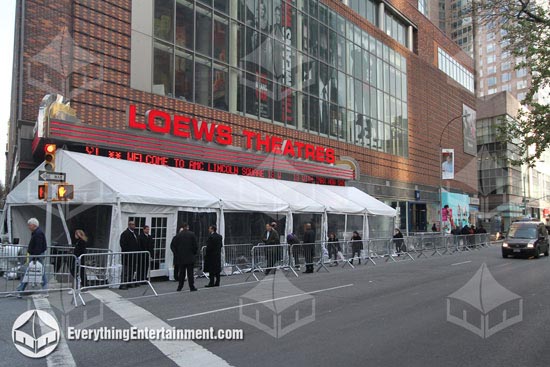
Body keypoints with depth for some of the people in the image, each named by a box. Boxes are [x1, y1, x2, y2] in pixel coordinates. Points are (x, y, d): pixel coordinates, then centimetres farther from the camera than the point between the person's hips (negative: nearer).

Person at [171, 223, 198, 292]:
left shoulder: (178, 235, -1)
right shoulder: (192, 234, -5)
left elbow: (172, 245, 1)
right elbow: (195, 245, -6)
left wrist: (176, 253, 11)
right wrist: (194, 253, 9)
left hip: (180, 257, 2)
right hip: (190, 257, -2)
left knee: (181, 272, 11)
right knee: (190, 273, 1)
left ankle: (179, 287, 13)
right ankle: (192, 287, 1)